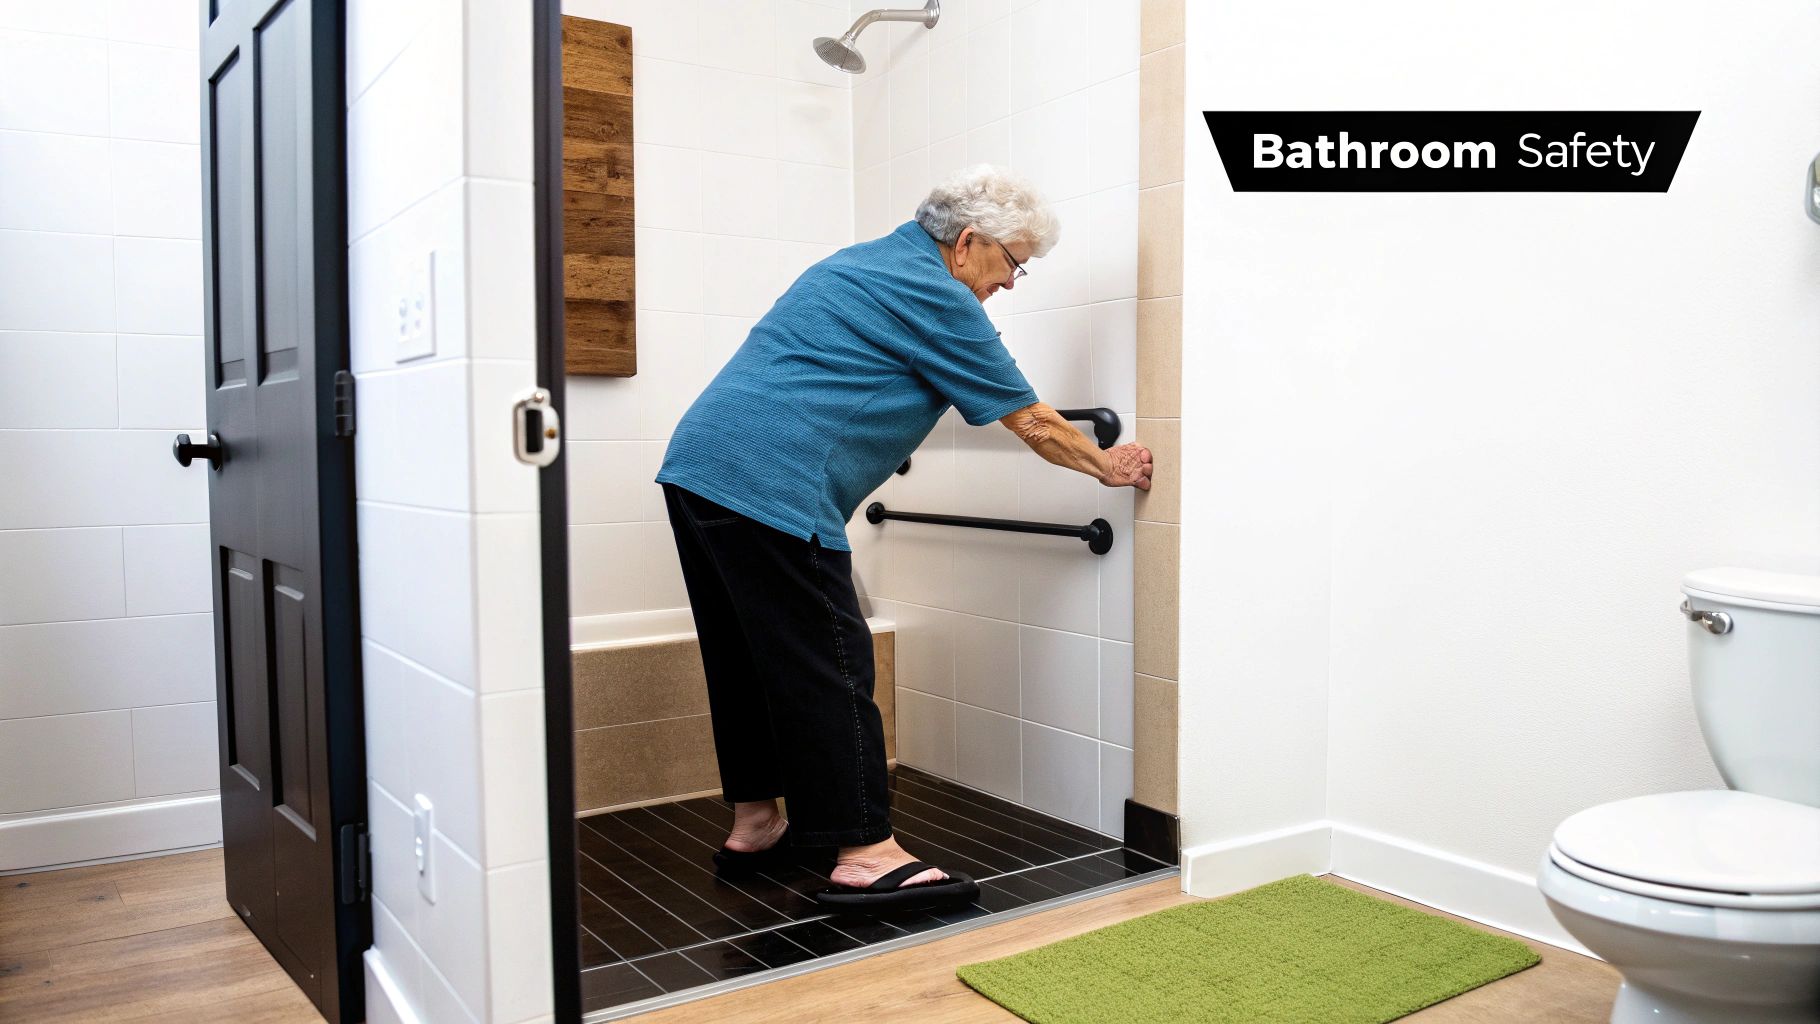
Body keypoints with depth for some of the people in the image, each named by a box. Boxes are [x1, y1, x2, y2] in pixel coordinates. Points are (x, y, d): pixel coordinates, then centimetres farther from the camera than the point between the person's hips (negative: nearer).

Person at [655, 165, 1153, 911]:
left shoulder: (865, 263, 23)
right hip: (768, 488, -10)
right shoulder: (935, 296, -6)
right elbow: (1031, 422, 1)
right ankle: (863, 854, 0)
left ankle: (754, 823, 27)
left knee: (748, 660, 16)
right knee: (828, 671, -5)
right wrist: (1107, 465, 17)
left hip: (696, 465, 10)